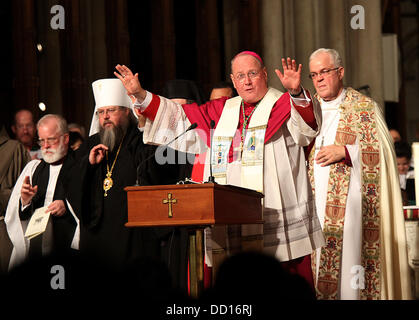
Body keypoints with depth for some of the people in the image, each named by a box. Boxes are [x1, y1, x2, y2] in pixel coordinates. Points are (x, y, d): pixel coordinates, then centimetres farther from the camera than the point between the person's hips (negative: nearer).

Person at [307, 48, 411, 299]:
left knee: (349, 258, -11)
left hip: (349, 202, -4)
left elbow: (382, 151, -5)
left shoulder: (364, 107, 2)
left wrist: (345, 151, -13)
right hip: (315, 201, 4)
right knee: (316, 265, -3)